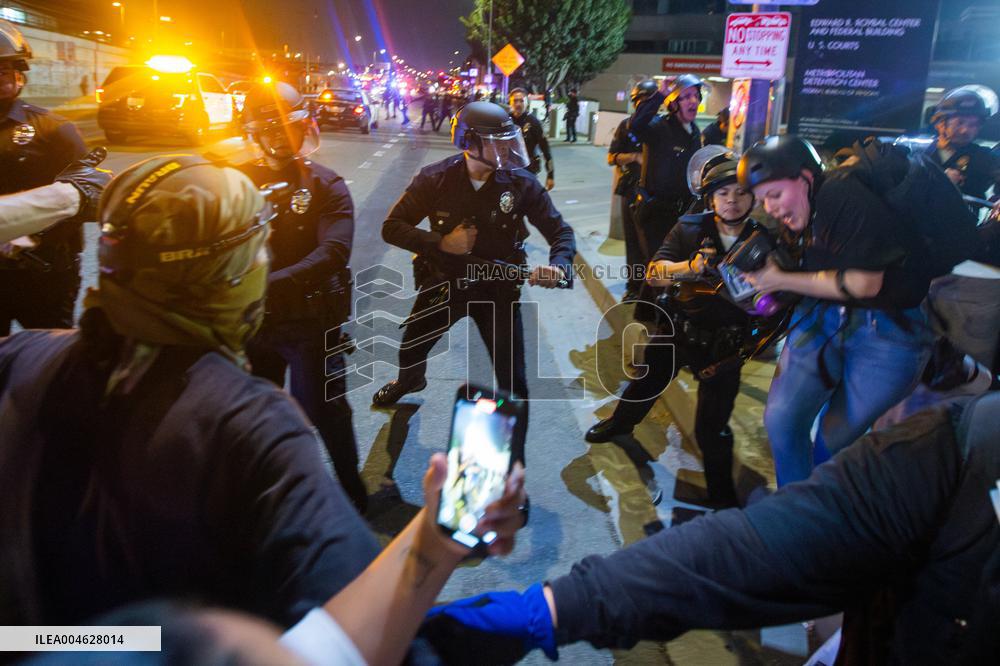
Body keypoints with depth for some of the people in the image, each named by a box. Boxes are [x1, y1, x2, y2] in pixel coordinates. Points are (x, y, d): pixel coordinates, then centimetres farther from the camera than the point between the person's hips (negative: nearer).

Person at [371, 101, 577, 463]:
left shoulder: (521, 183, -15)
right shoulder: (436, 178, -14)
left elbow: (560, 232, -8)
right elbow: (392, 227, -11)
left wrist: (558, 265, -31)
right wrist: (441, 242, -26)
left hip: (498, 288, -1)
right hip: (444, 282, 2)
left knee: (513, 382, -3)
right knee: (410, 350, 21)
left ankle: (513, 456, 24)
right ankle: (410, 381, 61)